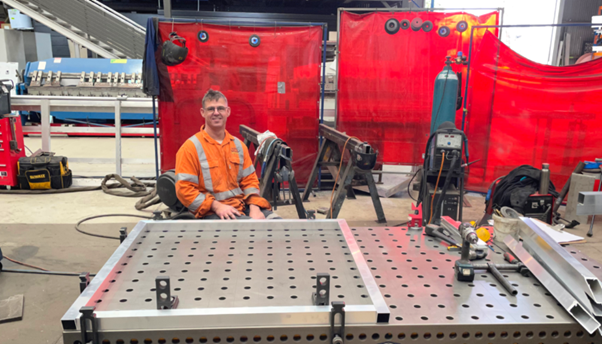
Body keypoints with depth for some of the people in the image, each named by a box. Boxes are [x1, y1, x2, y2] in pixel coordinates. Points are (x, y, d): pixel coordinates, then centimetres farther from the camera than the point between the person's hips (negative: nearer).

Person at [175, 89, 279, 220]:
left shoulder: (238, 145, 16)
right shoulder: (190, 148, -2)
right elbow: (184, 189, -6)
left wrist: (254, 207, -3)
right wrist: (216, 206, -16)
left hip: (243, 206, 5)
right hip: (212, 212, -5)